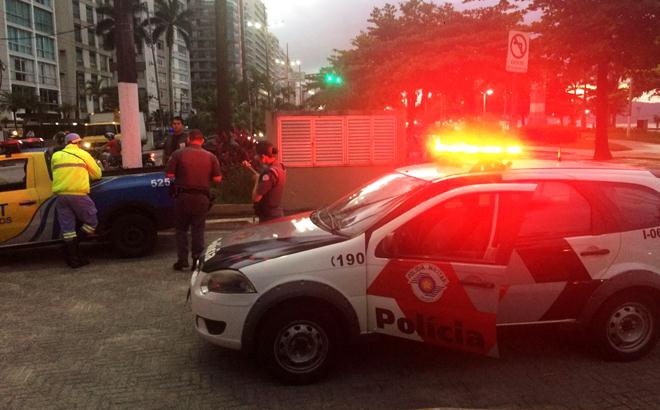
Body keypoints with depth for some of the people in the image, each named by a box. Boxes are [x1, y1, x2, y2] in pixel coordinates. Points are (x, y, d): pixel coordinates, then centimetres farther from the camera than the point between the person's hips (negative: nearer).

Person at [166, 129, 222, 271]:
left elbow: (170, 175, -7)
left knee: (181, 229, 12)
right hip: (202, 197, 1)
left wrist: (181, 177, 13)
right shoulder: (210, 157, 1)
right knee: (198, 230, 10)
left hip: (183, 196, -1)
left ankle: (182, 259, 9)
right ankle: (197, 260, 10)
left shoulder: (178, 154, -3)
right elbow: (217, 179, -2)